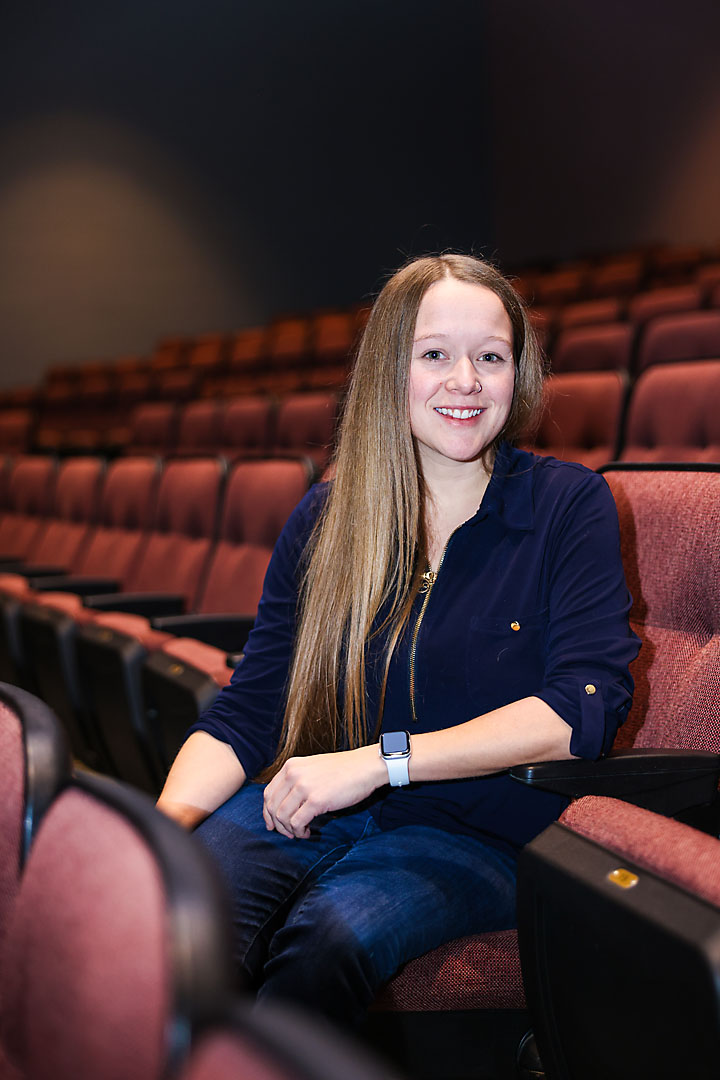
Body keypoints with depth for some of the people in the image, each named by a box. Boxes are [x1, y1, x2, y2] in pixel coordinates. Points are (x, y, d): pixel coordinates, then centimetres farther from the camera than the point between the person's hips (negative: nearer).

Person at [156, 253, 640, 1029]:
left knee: (325, 942, -34)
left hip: (476, 839, -2)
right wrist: (167, 818, -15)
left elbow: (587, 706, -11)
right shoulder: (325, 519, 9)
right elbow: (249, 708, 6)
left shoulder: (570, 506, 0)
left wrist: (381, 759, -19)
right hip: (315, 810, 3)